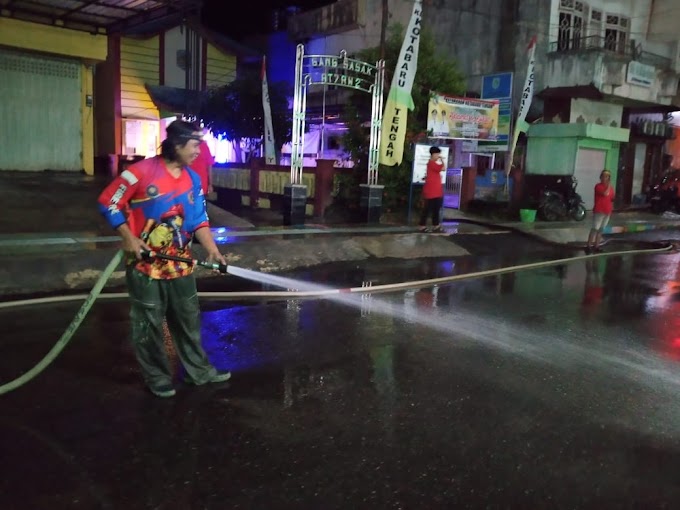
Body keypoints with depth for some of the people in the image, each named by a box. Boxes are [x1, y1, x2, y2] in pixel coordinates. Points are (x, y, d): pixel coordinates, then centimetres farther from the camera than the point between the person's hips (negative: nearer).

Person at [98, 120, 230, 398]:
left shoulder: (193, 179, 3)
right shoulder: (142, 171, -15)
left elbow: (199, 220, 5)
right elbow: (108, 203, -10)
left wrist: (212, 249, -8)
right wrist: (128, 238, -15)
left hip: (180, 263, 6)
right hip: (145, 264, -6)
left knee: (189, 319, 15)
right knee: (149, 324, 6)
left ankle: (198, 371, 29)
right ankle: (157, 377, 23)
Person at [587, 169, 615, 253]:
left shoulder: (610, 188, 11)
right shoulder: (598, 186, -8)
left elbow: (611, 199, 18)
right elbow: (605, 193, -24)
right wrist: (609, 184, -15)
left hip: (607, 212, 6)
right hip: (599, 212, -6)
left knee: (600, 230, 9)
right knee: (595, 229, -8)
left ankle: (596, 246, 14)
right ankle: (589, 246, -6)